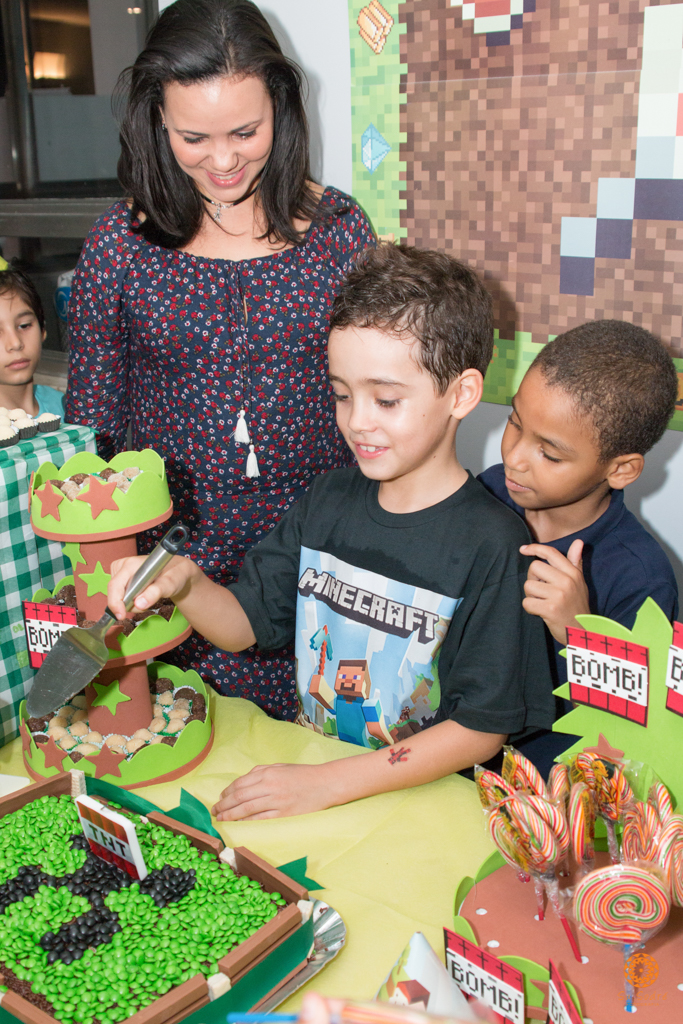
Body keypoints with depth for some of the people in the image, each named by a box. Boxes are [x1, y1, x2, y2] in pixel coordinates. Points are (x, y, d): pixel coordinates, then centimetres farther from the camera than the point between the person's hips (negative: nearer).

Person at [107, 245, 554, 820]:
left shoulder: (491, 545, -16)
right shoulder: (329, 499, 3)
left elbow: (483, 728, -13)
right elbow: (248, 624, 10)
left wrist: (326, 784, -18)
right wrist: (186, 583, -12)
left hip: (425, 796, -4)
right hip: (304, 758, 5)